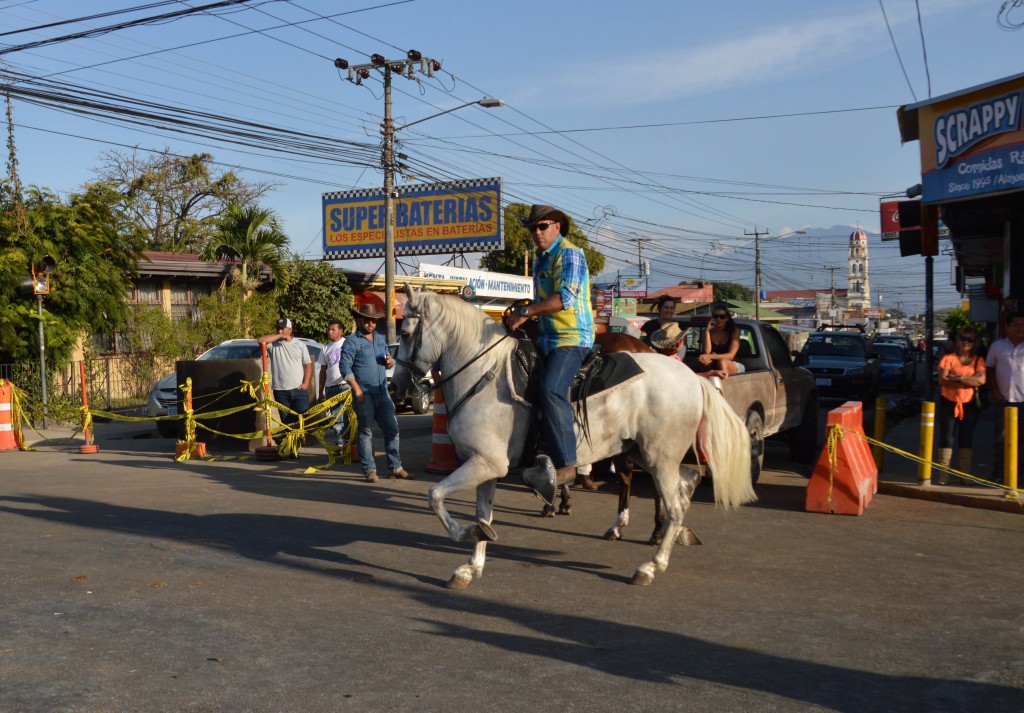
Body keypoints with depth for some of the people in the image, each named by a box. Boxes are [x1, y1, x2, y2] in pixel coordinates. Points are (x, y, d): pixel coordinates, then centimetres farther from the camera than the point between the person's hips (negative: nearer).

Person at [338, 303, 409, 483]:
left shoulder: (381, 338, 15)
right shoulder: (352, 342, -5)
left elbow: (389, 364, 24)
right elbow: (345, 367, -12)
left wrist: (390, 362, -1)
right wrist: (357, 390, -18)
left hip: (382, 393, 6)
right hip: (364, 395, -6)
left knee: (392, 429, 7)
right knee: (366, 432, 0)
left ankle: (395, 467, 15)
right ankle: (369, 470, 5)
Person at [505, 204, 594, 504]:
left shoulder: (569, 254, -9)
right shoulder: (541, 259, 20)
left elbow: (565, 298, -22)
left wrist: (525, 312, -20)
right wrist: (526, 316, 10)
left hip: (572, 338, -10)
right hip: (547, 338, 10)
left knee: (551, 389, -28)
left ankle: (566, 464, -32)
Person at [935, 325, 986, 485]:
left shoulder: (978, 361, 4)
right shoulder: (948, 358, 0)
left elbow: (981, 379, -13)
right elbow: (942, 380, -13)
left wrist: (957, 378, -16)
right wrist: (969, 381, -16)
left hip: (970, 405, 2)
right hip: (948, 403, -1)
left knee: (966, 440, 8)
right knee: (947, 439, -1)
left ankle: (965, 475, 15)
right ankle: (942, 475, 2)